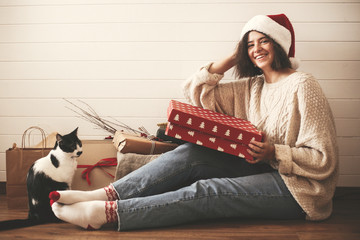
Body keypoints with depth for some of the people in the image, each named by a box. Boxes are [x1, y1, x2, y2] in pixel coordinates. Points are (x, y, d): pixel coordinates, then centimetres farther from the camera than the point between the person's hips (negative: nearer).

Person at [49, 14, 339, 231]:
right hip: (259, 168, 6)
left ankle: (107, 213, -30)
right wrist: (233, 59, 5)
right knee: (189, 154, -17)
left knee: (205, 192, -28)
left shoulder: (302, 86, -9)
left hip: (296, 188, -6)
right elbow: (196, 91, 7)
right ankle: (105, 195, -22)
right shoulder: (251, 87, 12)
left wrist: (274, 154, -24)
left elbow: (323, 159, -11)